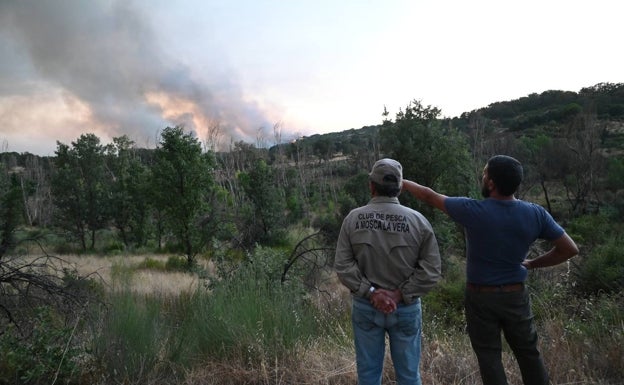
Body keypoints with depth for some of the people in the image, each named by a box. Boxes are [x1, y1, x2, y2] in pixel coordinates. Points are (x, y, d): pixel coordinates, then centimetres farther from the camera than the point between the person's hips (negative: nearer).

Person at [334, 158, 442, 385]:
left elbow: (343, 266, -11)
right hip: (406, 308, -1)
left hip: (365, 306, 1)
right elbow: (431, 271, -12)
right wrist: (400, 294, -11)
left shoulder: (353, 219, -8)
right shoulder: (418, 221, -10)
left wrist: (370, 293, -11)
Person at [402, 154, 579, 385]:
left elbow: (429, 196, -7)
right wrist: (532, 263, 5)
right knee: (528, 353, 19)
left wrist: (402, 182, 9)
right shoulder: (535, 214, -10)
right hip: (515, 296, 3)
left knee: (489, 357, 10)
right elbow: (569, 249, -3)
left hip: (481, 297, -3)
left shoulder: (473, 211, -19)